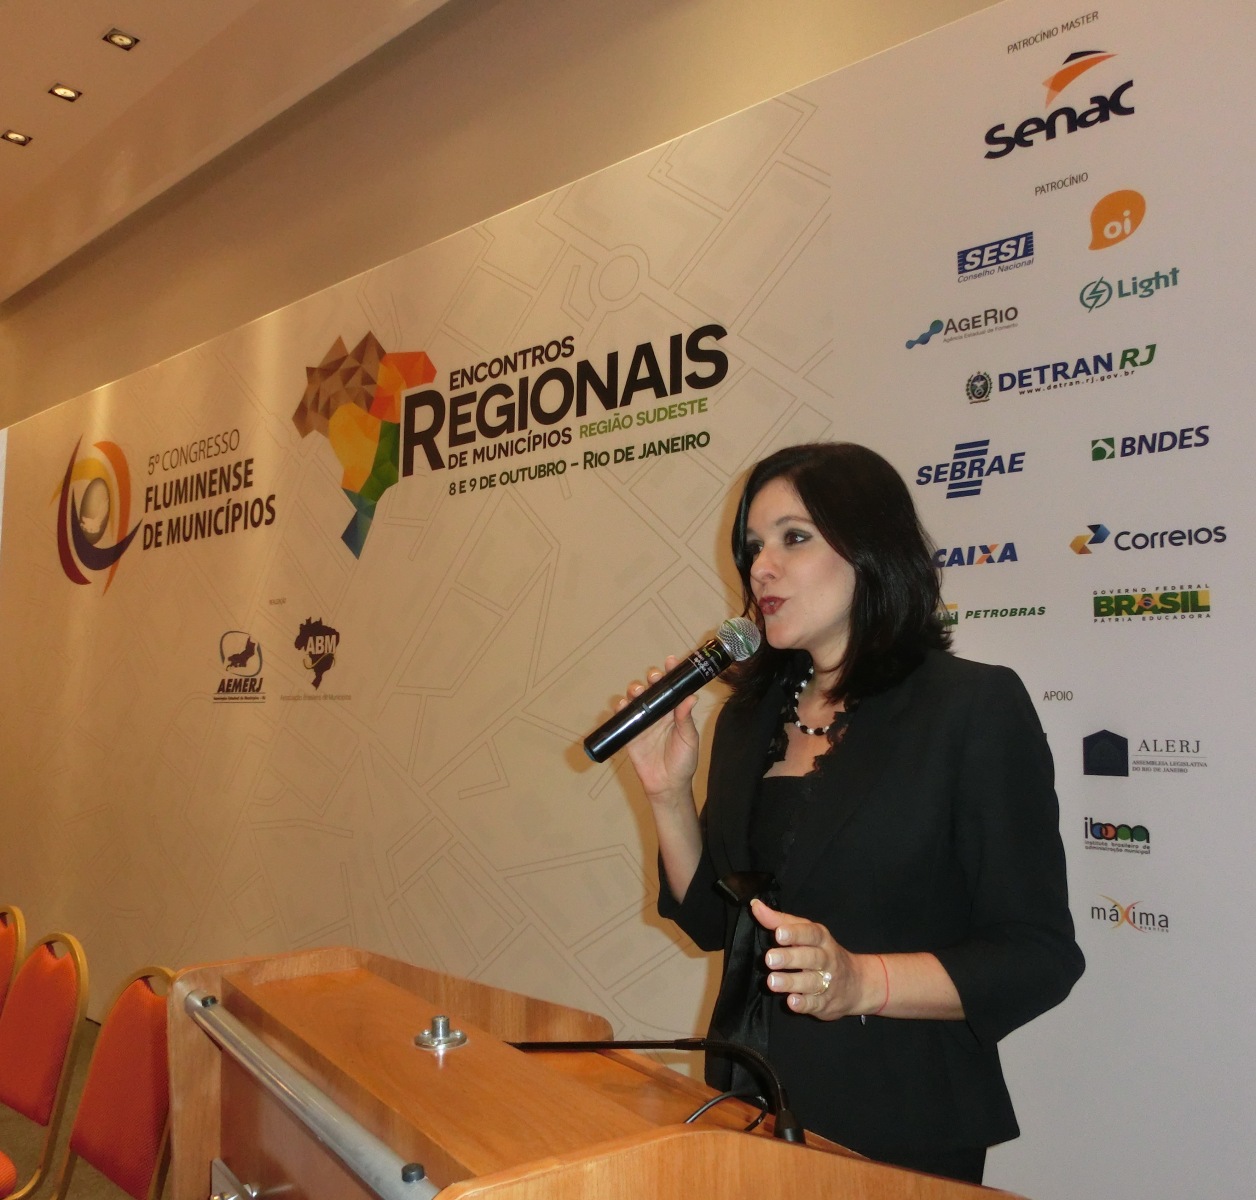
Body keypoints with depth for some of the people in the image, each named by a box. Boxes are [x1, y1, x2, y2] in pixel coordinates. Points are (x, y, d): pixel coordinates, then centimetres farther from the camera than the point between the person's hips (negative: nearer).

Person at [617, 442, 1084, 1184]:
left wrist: (860, 982, -28)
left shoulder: (976, 705, -14)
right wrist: (669, 793, -6)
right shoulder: (753, 712, 3)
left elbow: (1037, 957, -15)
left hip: (896, 1129, -5)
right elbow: (714, 920, 8)